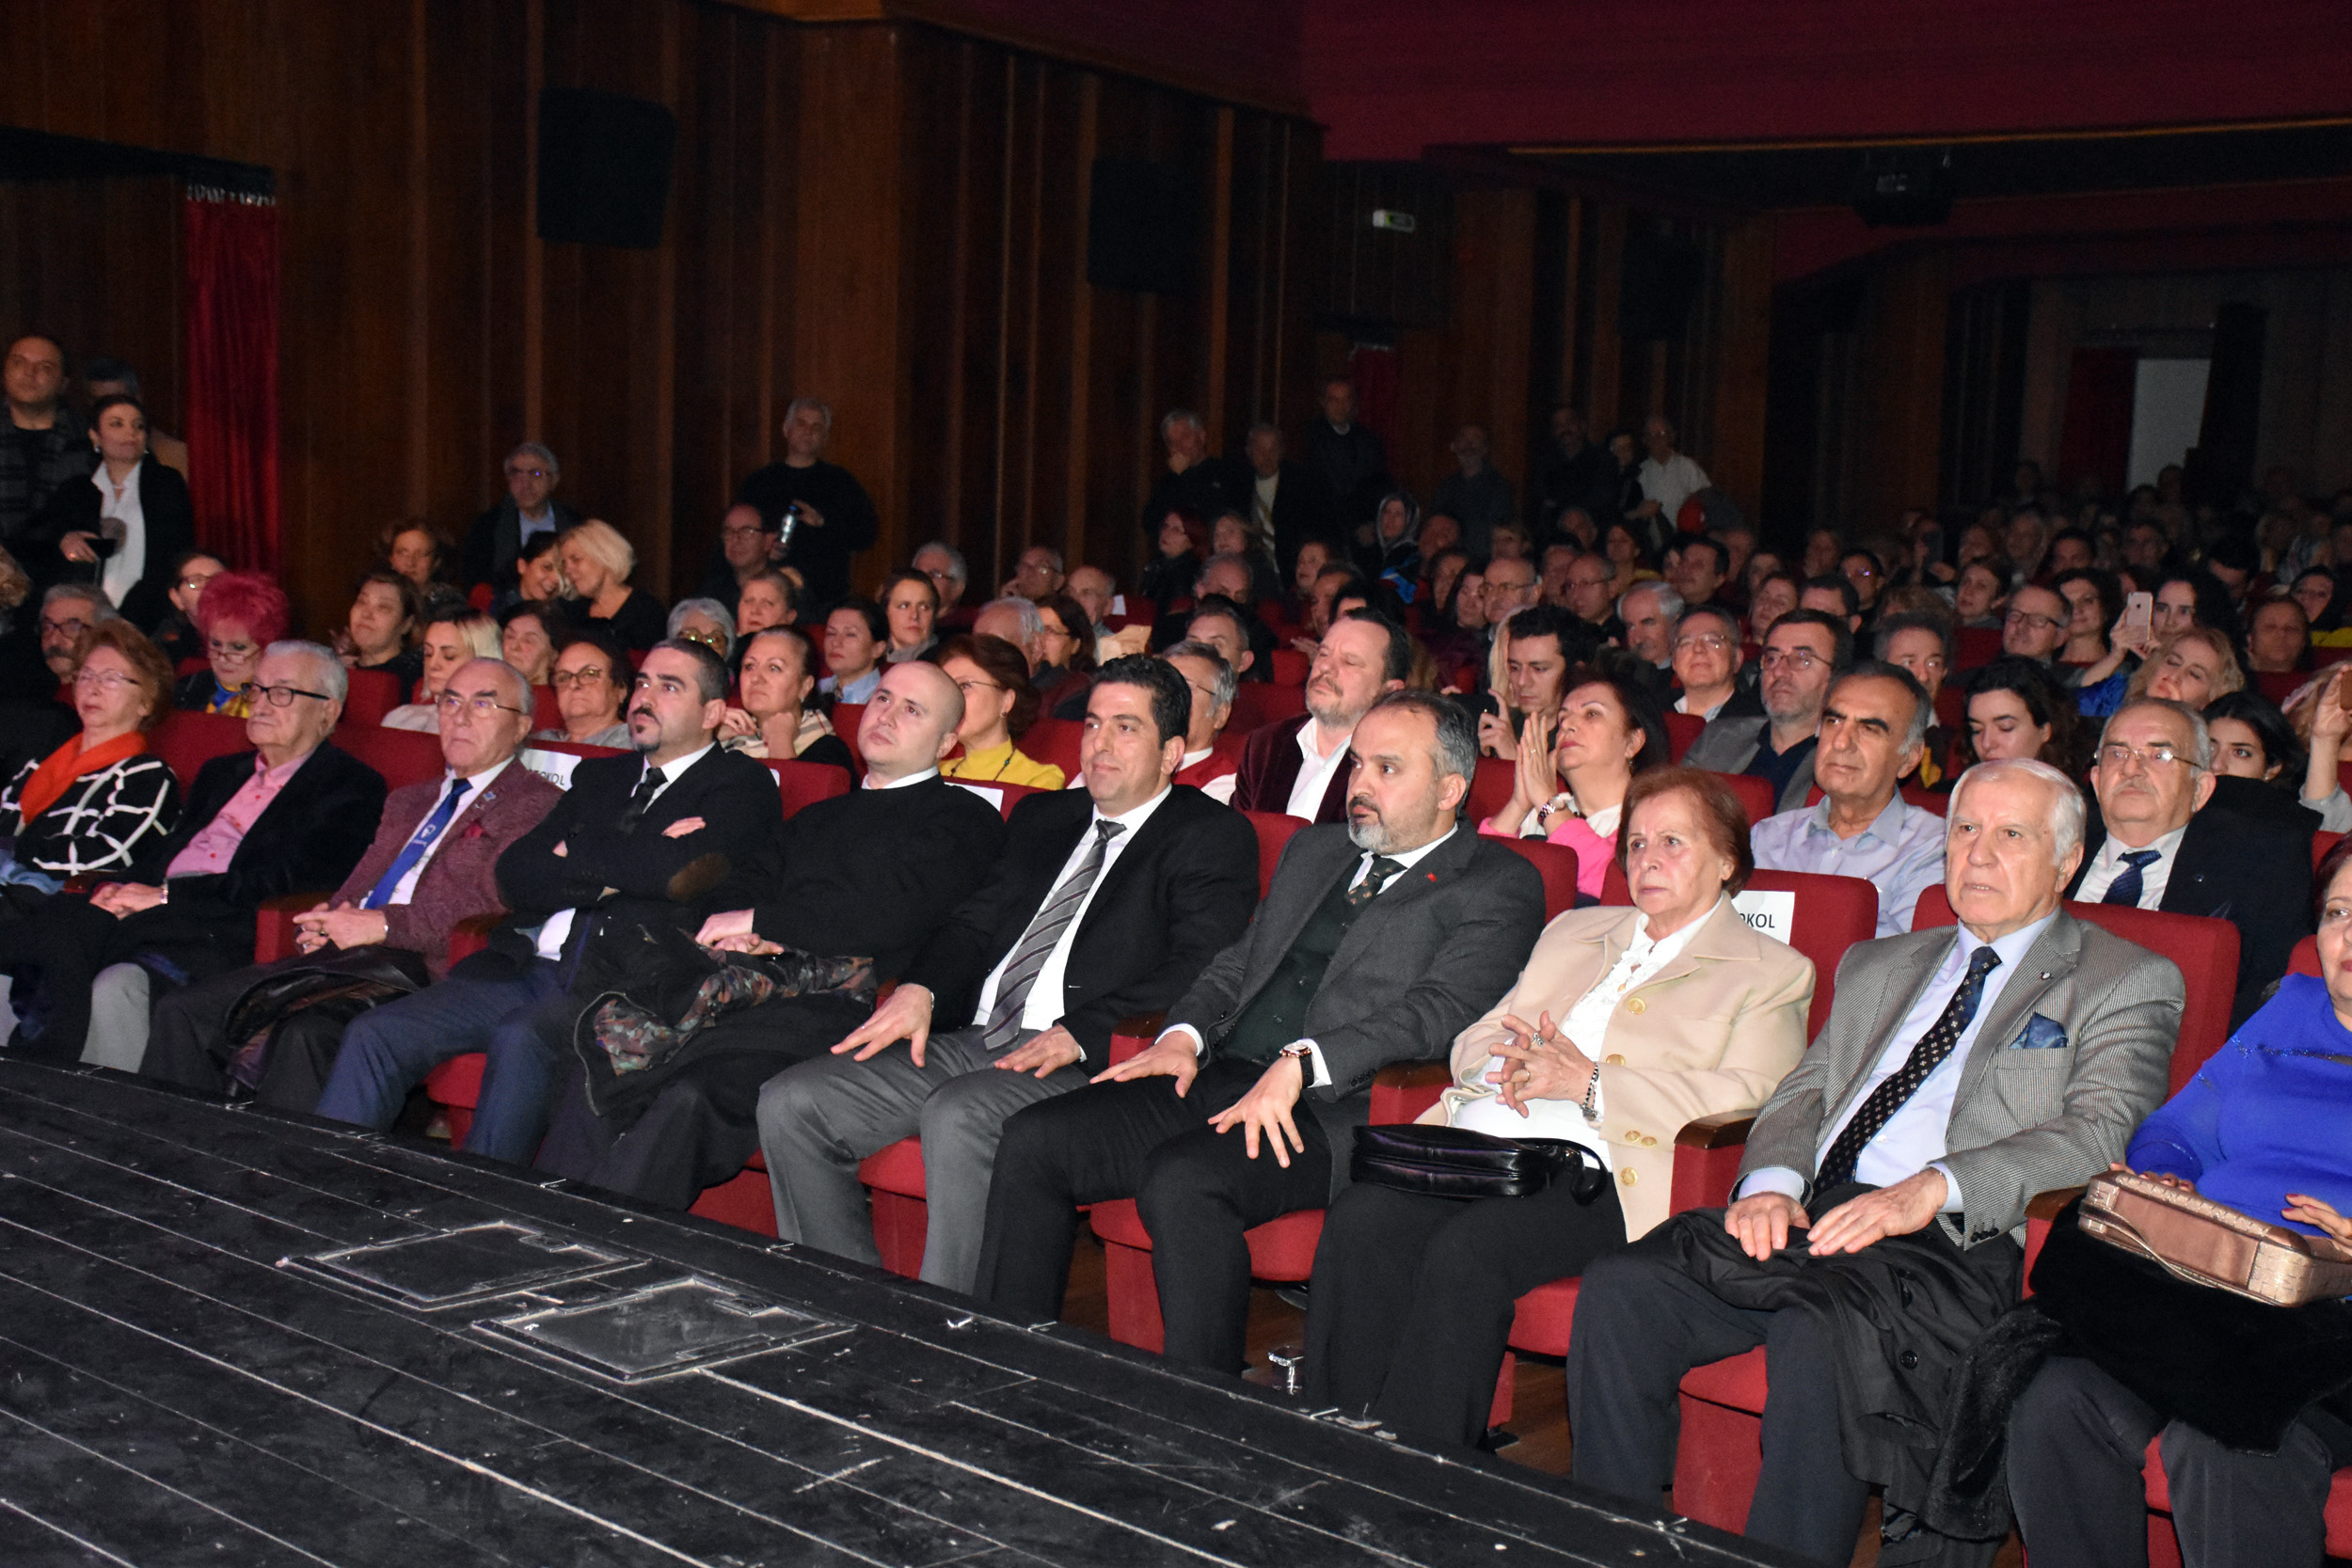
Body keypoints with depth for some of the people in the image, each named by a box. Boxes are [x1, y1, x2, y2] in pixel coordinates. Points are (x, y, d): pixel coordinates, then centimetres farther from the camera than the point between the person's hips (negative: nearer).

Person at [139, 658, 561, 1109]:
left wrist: (384, 924, -15)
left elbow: (496, 905, -11)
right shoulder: (406, 800, 29)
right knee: (184, 1009, -7)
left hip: (420, 970, -8)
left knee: (309, 1031, -34)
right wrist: (323, 922, 4)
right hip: (338, 959, 8)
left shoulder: (538, 806, 3)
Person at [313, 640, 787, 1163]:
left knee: (522, 1038, -35)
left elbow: (674, 872, -12)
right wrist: (613, 877, -4)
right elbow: (513, 874, 12)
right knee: (373, 1035, -12)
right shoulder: (598, 776, 25)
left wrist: (572, 853, 5)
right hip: (527, 968, 6)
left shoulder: (742, 783, 6)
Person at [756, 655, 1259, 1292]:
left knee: (957, 1115, -37)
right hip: (971, 1038, 7)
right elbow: (976, 921, 21)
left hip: (1088, 1057, -7)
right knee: (792, 1102, -10)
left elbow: (1197, 971, -9)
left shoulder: (1215, 836, 4)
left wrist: (1082, 1032, -20)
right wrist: (919, 990, -2)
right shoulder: (1041, 817, 26)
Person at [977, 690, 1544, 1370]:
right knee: (1032, 1141, -10)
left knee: (1180, 1180, -34)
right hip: (1221, 1081, 7)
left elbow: (1437, 1009, -13)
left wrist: (1300, 1063, -25)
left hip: (1339, 1111, -7)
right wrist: (1185, 1034, 4)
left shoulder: (1500, 886, 1)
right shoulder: (1315, 848, 25)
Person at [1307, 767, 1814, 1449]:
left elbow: (1748, 1097, -5)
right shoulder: (1575, 930, 30)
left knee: (1465, 1249, -33)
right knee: (1359, 1219, -25)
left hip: (1594, 1170, -5)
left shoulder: (1773, 972, 12)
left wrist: (1589, 1081, -12)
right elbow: (1474, 1040, 26)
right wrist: (1507, 1064, 0)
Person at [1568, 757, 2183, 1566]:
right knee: (1620, 1287, -19)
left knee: (1820, 1331, -37)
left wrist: (1932, 1188, -22)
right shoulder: (1879, 966, 28)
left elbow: (2101, 1135, -7)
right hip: (1811, 1217, 6)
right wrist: (1770, 1182, -3)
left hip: (1957, 1246, -5)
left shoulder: (2128, 983, 9)